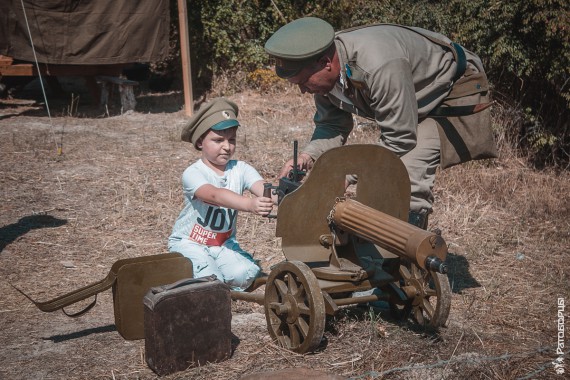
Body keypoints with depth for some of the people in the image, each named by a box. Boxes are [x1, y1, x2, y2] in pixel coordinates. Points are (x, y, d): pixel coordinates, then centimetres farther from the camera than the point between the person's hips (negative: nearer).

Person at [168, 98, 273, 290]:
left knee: (244, 274, -23)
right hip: (189, 242, -3)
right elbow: (215, 195, -40)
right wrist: (250, 204, -58)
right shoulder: (193, 173, -20)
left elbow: (262, 188, -25)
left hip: (225, 242, 4)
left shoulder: (240, 169, -6)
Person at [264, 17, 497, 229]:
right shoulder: (326, 72, -14)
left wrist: (346, 174, -32)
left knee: (408, 173, -25)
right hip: (418, 102, 9)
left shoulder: (379, 66, -40)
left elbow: (400, 139, -33)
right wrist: (307, 156, -24)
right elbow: (333, 125, -4)